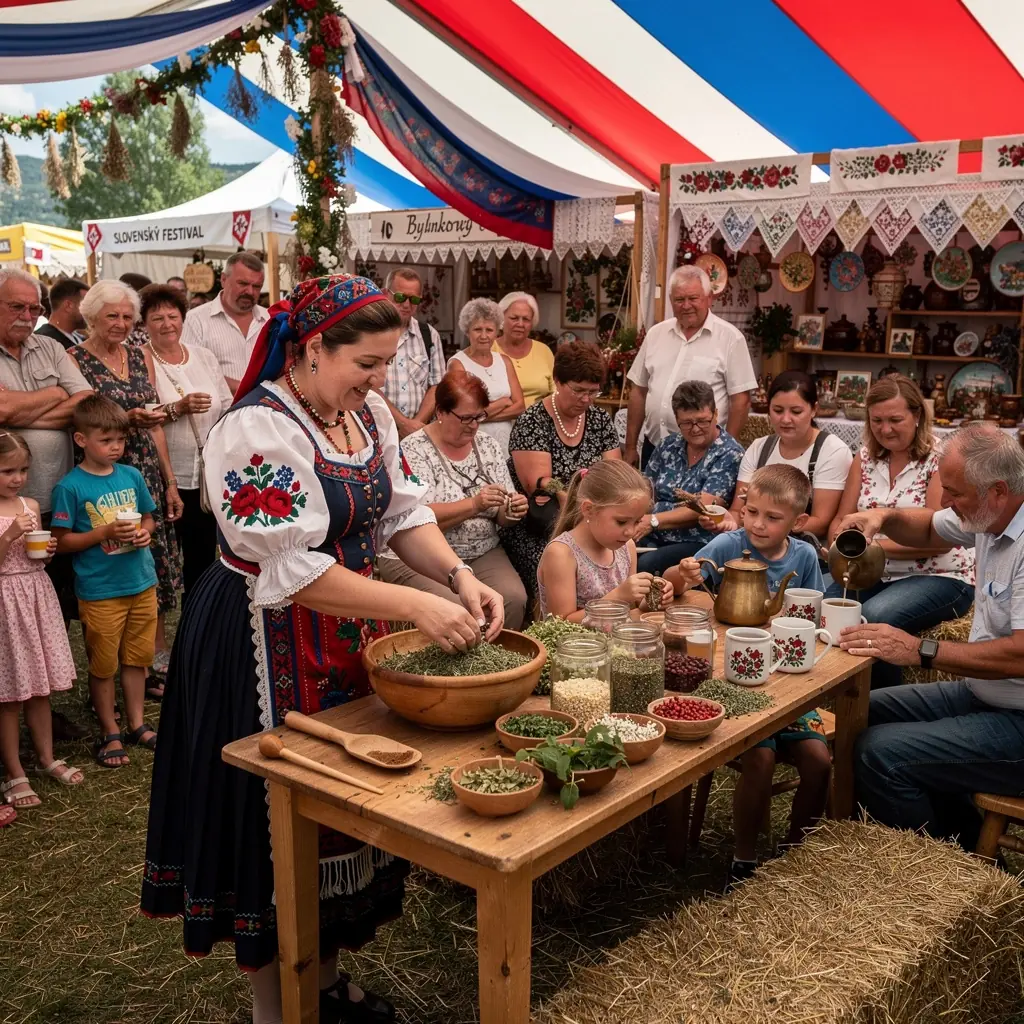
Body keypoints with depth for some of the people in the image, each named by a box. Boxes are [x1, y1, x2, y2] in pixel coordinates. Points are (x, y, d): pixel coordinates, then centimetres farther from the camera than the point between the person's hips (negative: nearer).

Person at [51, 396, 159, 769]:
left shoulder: (131, 476, 2)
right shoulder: (70, 486, -11)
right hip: (99, 592, -4)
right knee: (103, 664, 8)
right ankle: (109, 733, 24)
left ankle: (136, 724, 31)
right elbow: (63, 541, -9)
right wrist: (105, 532, -20)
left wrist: (144, 532, -7)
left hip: (142, 584, 4)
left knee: (137, 658, 15)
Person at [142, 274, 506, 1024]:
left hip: (349, 632, 8)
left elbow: (403, 513, 5)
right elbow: (292, 571, -26)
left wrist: (459, 576, -14)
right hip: (270, 650, -8)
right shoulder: (258, 430, -21)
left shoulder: (369, 412, 3)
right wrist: (418, 607, -28)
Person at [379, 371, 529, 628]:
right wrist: (474, 504, -29)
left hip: (482, 554, 5)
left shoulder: (488, 446, 9)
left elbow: (501, 515, 12)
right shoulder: (414, 450, -7)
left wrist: (511, 511, -11)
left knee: (514, 598, -22)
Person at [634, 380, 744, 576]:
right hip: (653, 537, 5)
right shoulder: (668, 445, 13)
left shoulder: (729, 454, -5)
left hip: (698, 543, -5)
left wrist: (653, 521, -21)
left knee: (644, 565, -32)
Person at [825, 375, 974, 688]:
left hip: (940, 578, -5)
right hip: (875, 574, 5)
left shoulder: (939, 461, -9)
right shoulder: (865, 457, 8)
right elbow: (841, 520, 7)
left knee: (871, 619, -33)